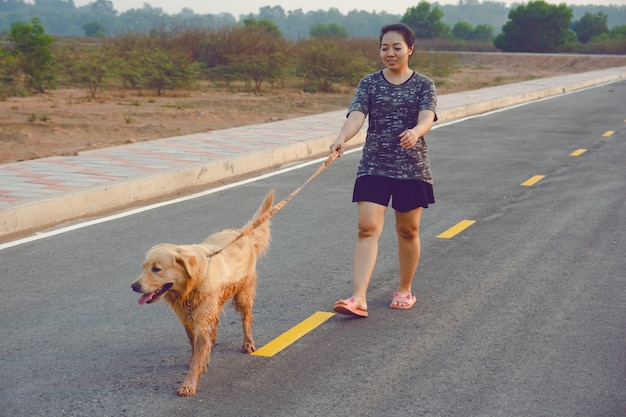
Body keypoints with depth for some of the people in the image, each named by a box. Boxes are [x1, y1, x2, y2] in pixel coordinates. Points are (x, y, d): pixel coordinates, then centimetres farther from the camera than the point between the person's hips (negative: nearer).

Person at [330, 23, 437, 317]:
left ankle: (404, 290, 28)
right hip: (374, 167, 0)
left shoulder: (423, 85, 2)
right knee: (368, 228, -10)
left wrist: (415, 132, -40)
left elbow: (427, 118, -16)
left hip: (412, 169, 0)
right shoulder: (369, 83, 4)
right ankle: (359, 299, -16)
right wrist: (342, 138, -34)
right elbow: (356, 116, -12)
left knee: (408, 230, 9)